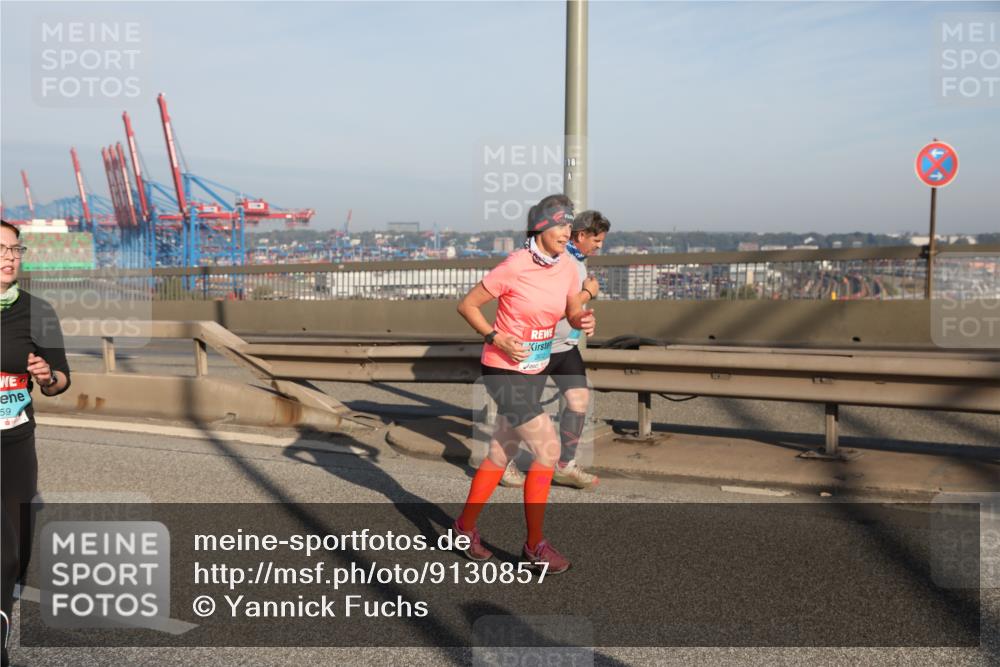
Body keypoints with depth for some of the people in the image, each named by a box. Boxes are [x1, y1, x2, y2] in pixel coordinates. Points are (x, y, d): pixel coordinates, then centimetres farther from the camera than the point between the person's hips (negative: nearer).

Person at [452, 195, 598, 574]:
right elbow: (467, 305, -10)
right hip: (504, 372, -7)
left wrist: (584, 321, -11)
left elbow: (573, 313, 12)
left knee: (501, 454, 16)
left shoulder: (567, 270, -2)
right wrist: (497, 338, -21)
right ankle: (535, 544, 5)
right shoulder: (515, 267, -19)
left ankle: (466, 526, 34)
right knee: (548, 449, -9)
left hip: (535, 372, 7)